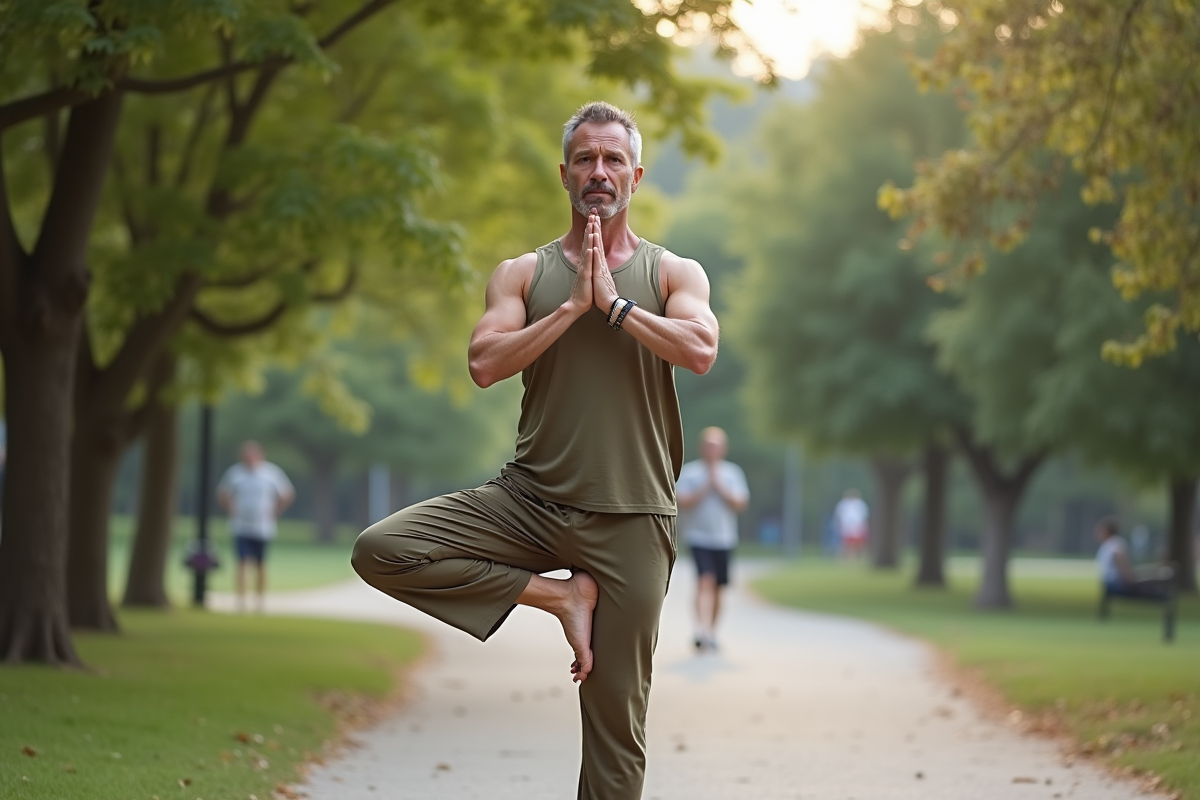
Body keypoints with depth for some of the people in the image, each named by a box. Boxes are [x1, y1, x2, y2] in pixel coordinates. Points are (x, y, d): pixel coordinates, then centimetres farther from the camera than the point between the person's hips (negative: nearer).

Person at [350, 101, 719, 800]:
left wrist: (612, 302, -11)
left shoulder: (673, 273, 6)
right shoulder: (525, 274, 8)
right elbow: (485, 363, -8)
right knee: (381, 550, -20)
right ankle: (557, 594, -6)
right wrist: (572, 306, -11)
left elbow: (701, 350, -14)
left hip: (630, 515, -1)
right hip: (531, 499, 1)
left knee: (617, 717, 0)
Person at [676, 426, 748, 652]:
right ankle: (702, 630, -30)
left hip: (724, 538, 3)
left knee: (718, 587, 7)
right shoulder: (689, 471, 1)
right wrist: (705, 487, -14)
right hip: (698, 535, -3)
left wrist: (719, 486, -10)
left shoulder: (733, 473, 8)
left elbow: (740, 504, -1)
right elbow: (682, 501, -8)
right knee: (706, 580, -20)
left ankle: (711, 633, 21)